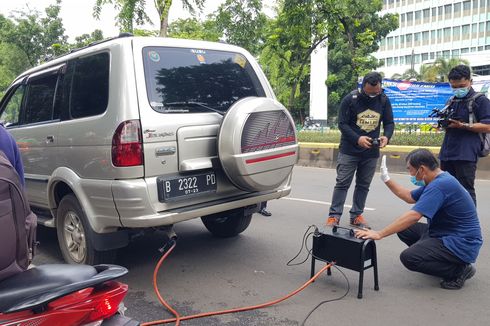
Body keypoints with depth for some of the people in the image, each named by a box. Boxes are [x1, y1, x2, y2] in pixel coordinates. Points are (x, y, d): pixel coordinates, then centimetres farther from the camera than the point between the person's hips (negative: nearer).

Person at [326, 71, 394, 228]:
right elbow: (342, 123, -10)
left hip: (371, 152, 4)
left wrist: (386, 136, -17)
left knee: (364, 185, 10)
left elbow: (389, 123, 6)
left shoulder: (384, 101, 1)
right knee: (342, 183, -3)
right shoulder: (350, 99, -10)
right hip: (349, 150, -3)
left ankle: (356, 215, 21)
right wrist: (358, 139, -24)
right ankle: (334, 215, 2)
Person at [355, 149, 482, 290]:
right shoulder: (436, 181, 7)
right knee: (404, 229, 10)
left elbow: (413, 216, -31)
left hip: (461, 245, -10)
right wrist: (386, 179, 13)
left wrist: (379, 234, -30)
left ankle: (459, 269, -4)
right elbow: (409, 196, 20)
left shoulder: (440, 185, -25)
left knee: (409, 257, -23)